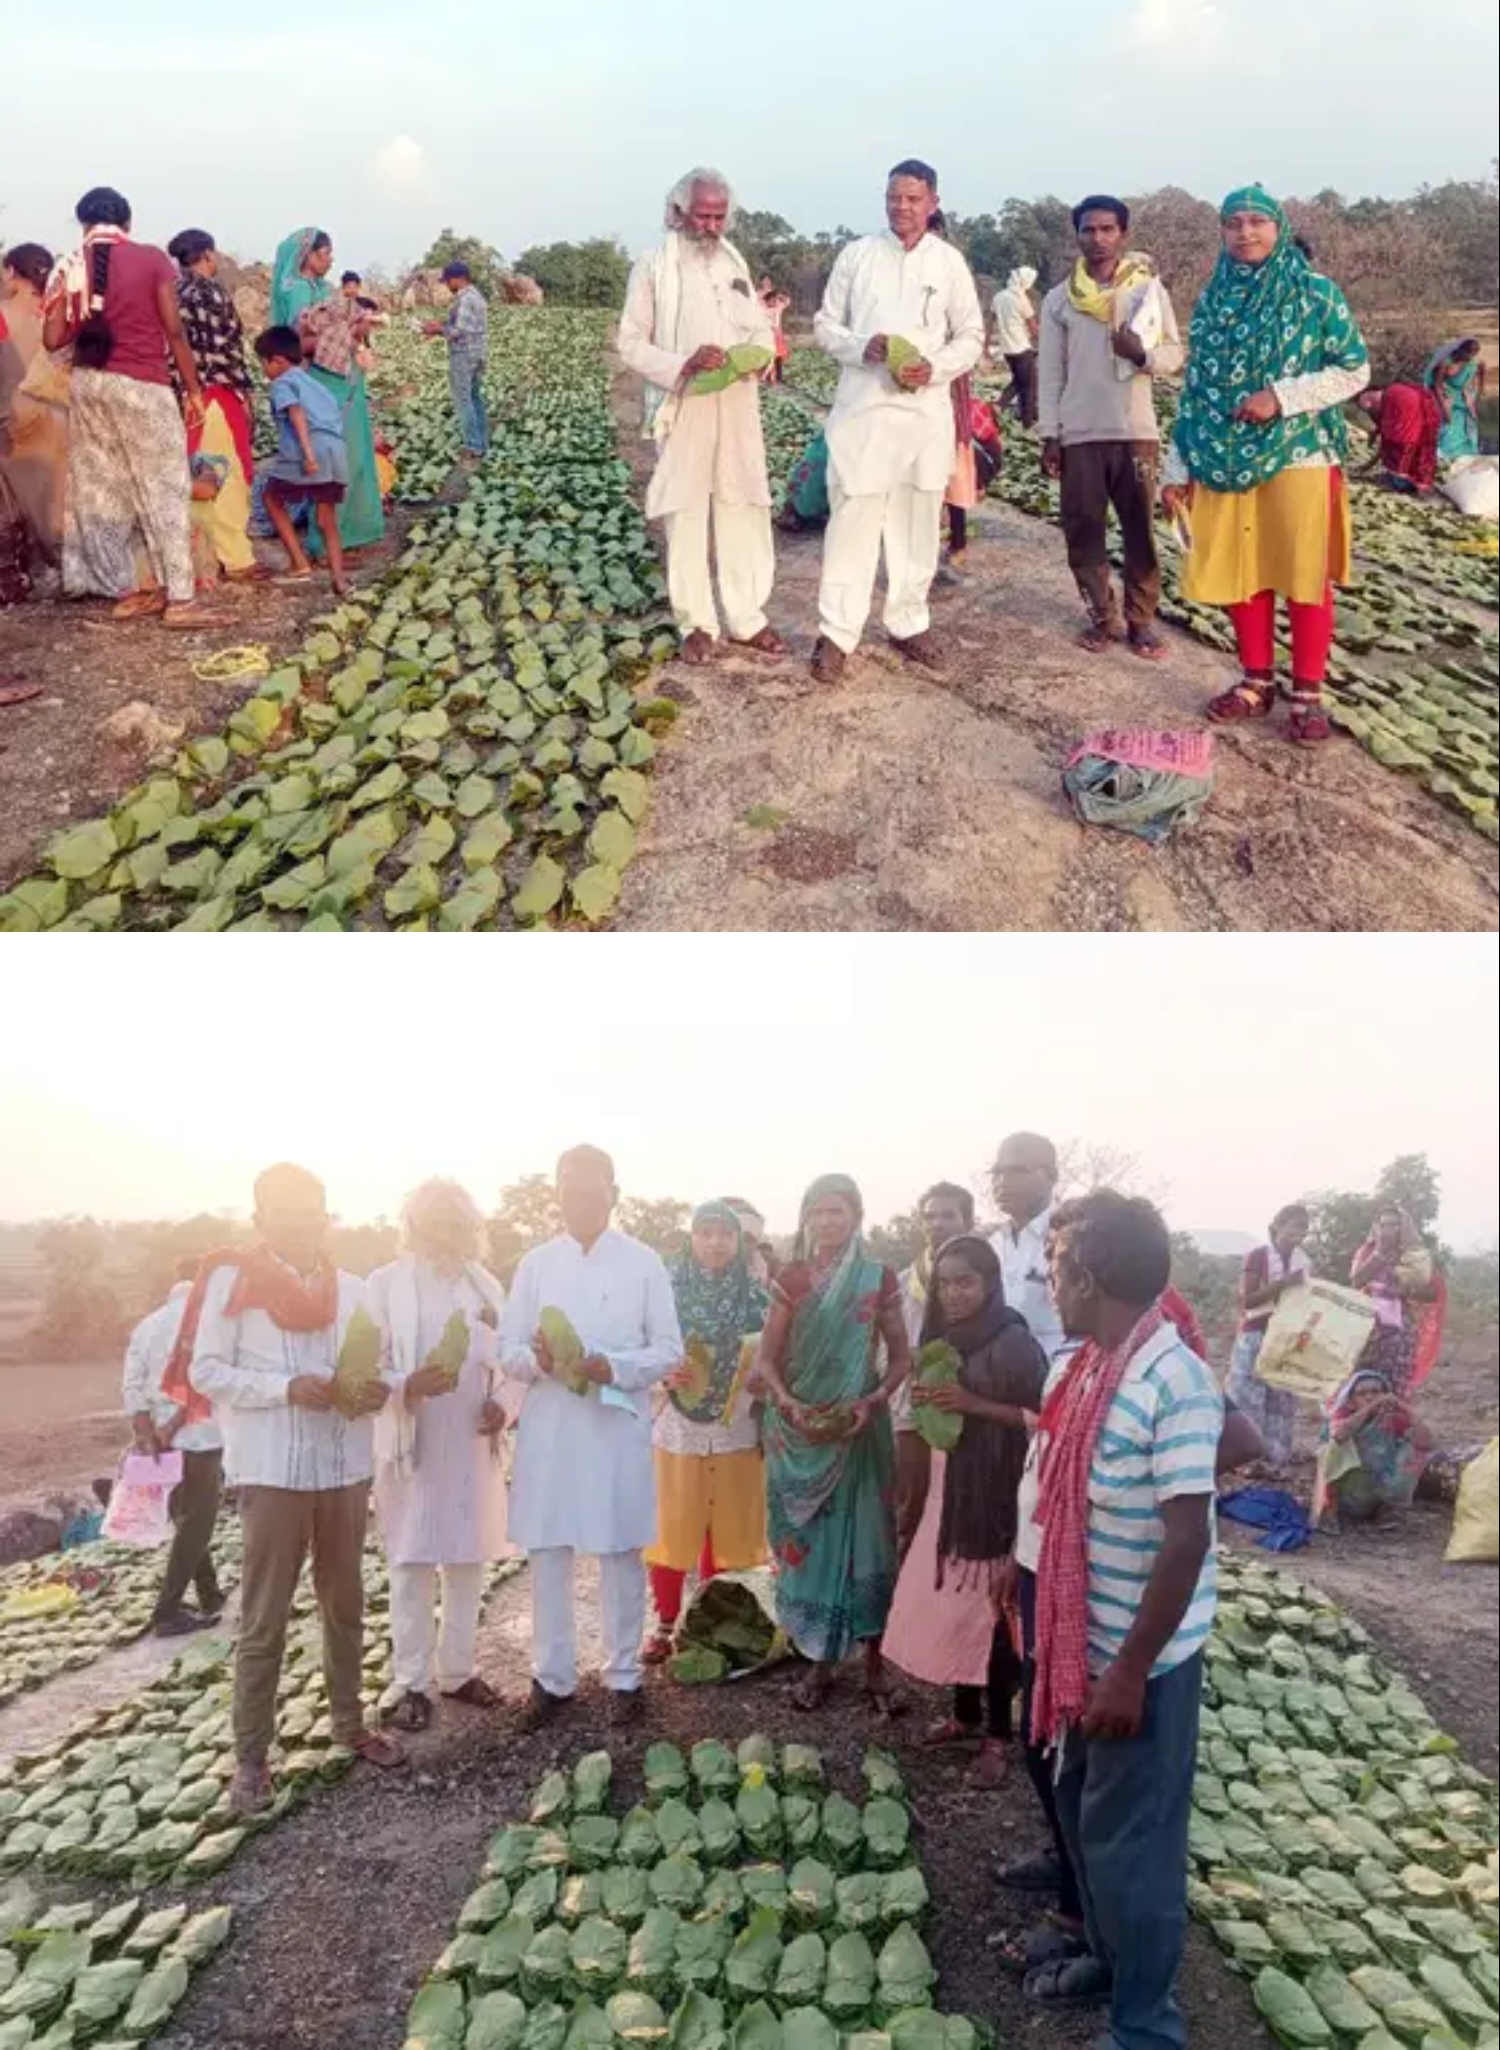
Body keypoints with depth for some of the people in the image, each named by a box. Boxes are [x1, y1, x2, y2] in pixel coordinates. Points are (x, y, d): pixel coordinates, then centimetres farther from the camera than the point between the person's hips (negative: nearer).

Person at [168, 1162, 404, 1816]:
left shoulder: (351, 1290, 5)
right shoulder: (232, 1280, -7)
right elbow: (204, 1371, -10)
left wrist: (379, 1390, -11)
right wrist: (287, 1388, -21)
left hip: (345, 1468, 5)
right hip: (271, 1472, -4)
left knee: (345, 1605, 17)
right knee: (263, 1620, 2)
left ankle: (349, 1723, 32)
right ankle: (250, 1757, 14)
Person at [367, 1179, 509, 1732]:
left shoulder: (485, 1285, 9)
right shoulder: (386, 1283, -4)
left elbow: (504, 1361, 13)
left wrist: (503, 1404, -6)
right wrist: (410, 1386, -26)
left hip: (474, 1445, 4)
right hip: (413, 1445, -4)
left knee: (470, 1562, 10)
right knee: (412, 1566, 1)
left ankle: (457, 1670, 23)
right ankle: (411, 1682, 12)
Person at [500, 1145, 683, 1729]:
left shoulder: (644, 1262, 0)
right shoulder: (535, 1263, 6)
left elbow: (670, 1350, 0)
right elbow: (508, 1351, 6)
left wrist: (615, 1367, -17)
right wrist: (537, 1359, -17)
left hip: (618, 1426, -2)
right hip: (548, 1427, 2)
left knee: (620, 1553, 7)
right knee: (547, 1553, 6)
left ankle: (623, 1675, 20)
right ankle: (552, 1675, 20)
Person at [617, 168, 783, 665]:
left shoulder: (736, 263, 12)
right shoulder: (653, 265, -3)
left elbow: (762, 328, 19)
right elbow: (631, 345, -5)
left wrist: (758, 354, -6)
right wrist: (683, 364, -21)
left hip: (737, 409, 4)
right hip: (682, 410, -4)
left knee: (744, 510, 5)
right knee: (686, 516, 0)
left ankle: (747, 618, 14)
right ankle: (697, 624, 9)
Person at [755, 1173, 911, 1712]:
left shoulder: (879, 1279, -2)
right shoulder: (792, 1278, 1)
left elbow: (901, 1357, 1)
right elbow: (767, 1357, 2)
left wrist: (873, 1401, -15)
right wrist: (788, 1403, -15)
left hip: (859, 1428, -1)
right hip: (800, 1430, 1)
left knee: (863, 1536, 1)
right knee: (807, 1538, 5)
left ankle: (874, 1661, 11)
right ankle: (819, 1659, 17)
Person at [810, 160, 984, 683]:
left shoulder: (949, 261, 6)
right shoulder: (856, 254, 5)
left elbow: (972, 336, 9)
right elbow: (826, 324, 7)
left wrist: (935, 367, -11)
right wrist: (861, 347, -14)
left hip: (925, 409, 2)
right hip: (862, 407, -2)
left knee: (918, 522, 8)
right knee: (852, 518, -5)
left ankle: (908, 623, 20)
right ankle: (837, 632, 0)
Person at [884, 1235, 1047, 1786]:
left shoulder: (1014, 1342, -14)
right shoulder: (944, 1338, 9)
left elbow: (1042, 1417, -16)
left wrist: (974, 1405, -22)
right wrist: (925, 1403, 4)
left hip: (996, 1495, -7)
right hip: (947, 1490, 7)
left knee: (990, 1610, -2)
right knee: (947, 1604, 10)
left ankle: (998, 1733, 12)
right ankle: (965, 1714, 27)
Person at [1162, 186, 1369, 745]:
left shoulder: (1315, 293, 0)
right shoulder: (1212, 301, 10)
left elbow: (1355, 370, -2)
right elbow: (1196, 389, 12)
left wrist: (1281, 396, -15)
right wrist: (1178, 465, 8)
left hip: (1299, 455, -3)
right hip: (1225, 460, 4)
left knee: (1305, 576, -2)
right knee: (1239, 574, 6)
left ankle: (1308, 693, 7)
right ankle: (1257, 681, 20)